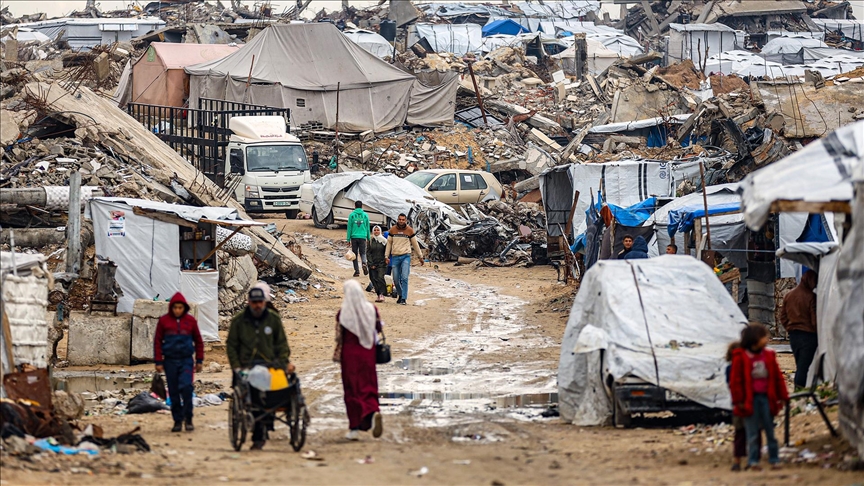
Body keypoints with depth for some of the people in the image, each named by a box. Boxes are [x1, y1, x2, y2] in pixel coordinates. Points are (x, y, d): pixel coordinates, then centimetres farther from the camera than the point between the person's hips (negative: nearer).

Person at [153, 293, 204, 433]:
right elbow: (158, 341, 6)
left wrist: (199, 360, 11)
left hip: (186, 360, -1)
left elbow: (198, 341, 12)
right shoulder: (164, 321, 2)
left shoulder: (190, 321, 4)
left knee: (186, 387, -16)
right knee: (174, 392, 4)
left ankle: (188, 418, -4)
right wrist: (158, 362, 2)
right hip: (170, 361, 1)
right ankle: (177, 420, 14)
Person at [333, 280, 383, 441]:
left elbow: (339, 337, -9)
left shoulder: (343, 313, -12)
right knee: (368, 386, 12)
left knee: (352, 390, 6)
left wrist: (337, 355, 2)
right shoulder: (371, 309, -4)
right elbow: (378, 329, 6)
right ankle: (373, 412, -18)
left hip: (350, 355, -2)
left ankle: (354, 428, 8)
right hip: (367, 354, 2)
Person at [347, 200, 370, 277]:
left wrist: (348, 239, 2)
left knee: (355, 254, 7)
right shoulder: (365, 215, 4)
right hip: (363, 237, 1)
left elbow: (349, 227, -1)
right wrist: (368, 238, 16)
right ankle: (364, 263, -22)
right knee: (362, 253, 9)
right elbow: (367, 227, 8)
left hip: (354, 236, -1)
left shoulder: (352, 215, 0)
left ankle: (357, 271, 4)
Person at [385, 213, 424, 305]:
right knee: (396, 279, 6)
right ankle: (400, 295, 27)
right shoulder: (393, 230, 5)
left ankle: (404, 298, -12)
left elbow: (415, 244, 8)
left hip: (406, 256, -3)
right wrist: (387, 256, 6)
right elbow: (389, 243, 11)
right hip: (395, 257, 3)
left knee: (404, 278, -14)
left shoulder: (410, 230, 1)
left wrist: (420, 256, 12)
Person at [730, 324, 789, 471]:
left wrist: (782, 396, 8)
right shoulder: (741, 357, -8)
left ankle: (774, 459, 13)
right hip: (749, 399, -4)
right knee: (752, 432, 2)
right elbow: (735, 380, -7)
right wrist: (739, 400, -8)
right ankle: (753, 461, 7)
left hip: (766, 397, 4)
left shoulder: (769, 356, 5)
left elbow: (777, 377, 9)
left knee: (770, 430, 8)